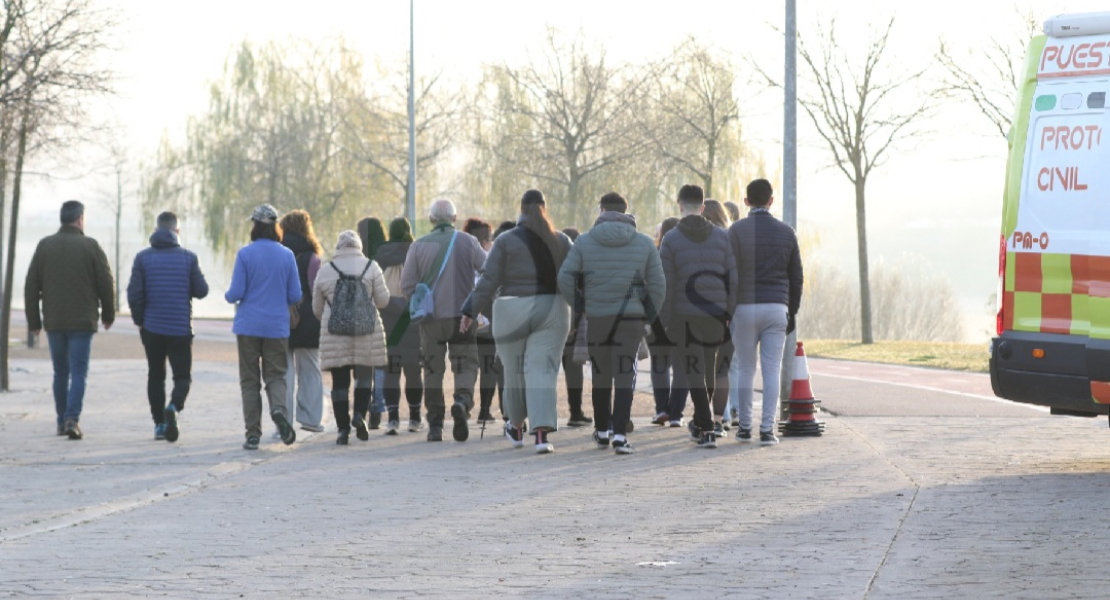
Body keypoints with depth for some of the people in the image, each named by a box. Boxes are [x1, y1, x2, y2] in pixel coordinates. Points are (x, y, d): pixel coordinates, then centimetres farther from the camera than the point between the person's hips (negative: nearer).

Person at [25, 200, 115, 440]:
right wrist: (108, 314, 11)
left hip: (54, 321, 3)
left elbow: (31, 286, 2)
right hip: (82, 321, -3)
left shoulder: (45, 245, 3)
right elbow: (106, 283, -4)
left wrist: (33, 320, 8)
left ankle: (62, 421, 18)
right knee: (78, 373, -2)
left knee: (60, 373, 15)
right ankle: (72, 419, -16)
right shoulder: (90, 246, -5)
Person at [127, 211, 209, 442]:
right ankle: (174, 407, -23)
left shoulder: (143, 258, -2)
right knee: (182, 376, 6)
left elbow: (134, 293, -7)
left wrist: (139, 320, 7)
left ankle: (159, 424, 12)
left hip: (152, 328, 1)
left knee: (155, 376, 15)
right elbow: (201, 290, -2)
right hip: (181, 328, -1)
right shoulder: (188, 258, -3)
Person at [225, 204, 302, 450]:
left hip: (249, 326, -1)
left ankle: (253, 434, 3)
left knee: (250, 381, 6)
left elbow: (236, 293, -9)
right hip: (277, 327, 1)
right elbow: (295, 296, 1)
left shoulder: (245, 254, -8)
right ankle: (278, 408, -22)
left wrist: (228, 296, 14)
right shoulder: (286, 255, 0)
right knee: (276, 376, 9)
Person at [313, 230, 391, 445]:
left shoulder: (325, 271, 4)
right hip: (367, 332, 0)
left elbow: (317, 309, 12)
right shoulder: (371, 267, 0)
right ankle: (359, 414, -10)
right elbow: (383, 300, 2)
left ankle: (343, 428, 1)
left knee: (340, 381, 4)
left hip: (334, 336, 0)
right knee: (364, 377, 12)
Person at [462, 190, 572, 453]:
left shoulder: (506, 241, -1)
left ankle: (516, 427, 33)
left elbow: (488, 281, -7)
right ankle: (542, 434, -18)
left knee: (515, 371, 14)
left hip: (513, 313, -1)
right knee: (542, 370, -4)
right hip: (551, 311, 1)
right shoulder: (560, 241, 4)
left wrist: (470, 311, -4)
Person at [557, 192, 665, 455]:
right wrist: (650, 316, 9)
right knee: (625, 375, -1)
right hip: (631, 317, -1)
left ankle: (602, 432, 24)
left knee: (601, 375, 14)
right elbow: (657, 285, 0)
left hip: (596, 317, 1)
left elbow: (565, 278, -6)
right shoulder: (644, 243, 3)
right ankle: (619, 434, -13)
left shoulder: (584, 242, 1)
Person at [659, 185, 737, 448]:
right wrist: (730, 314, 7)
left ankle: (707, 429, -11)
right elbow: (733, 278, 1)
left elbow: (666, 285, -6)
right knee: (709, 370, 18)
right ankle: (700, 421, 31)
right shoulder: (721, 237, 4)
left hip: (685, 317, -3)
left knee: (694, 373, -1)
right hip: (716, 315, 3)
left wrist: (667, 321, 0)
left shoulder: (671, 240, -4)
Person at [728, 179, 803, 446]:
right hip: (777, 308, 1)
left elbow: (731, 273, -7)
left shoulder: (737, 230, -3)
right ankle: (767, 429, -4)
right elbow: (796, 276, 9)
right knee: (772, 371, 1)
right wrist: (792, 312, 17)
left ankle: (745, 427, 9)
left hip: (746, 306, -1)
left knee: (745, 369, 7)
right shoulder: (786, 232, 6)